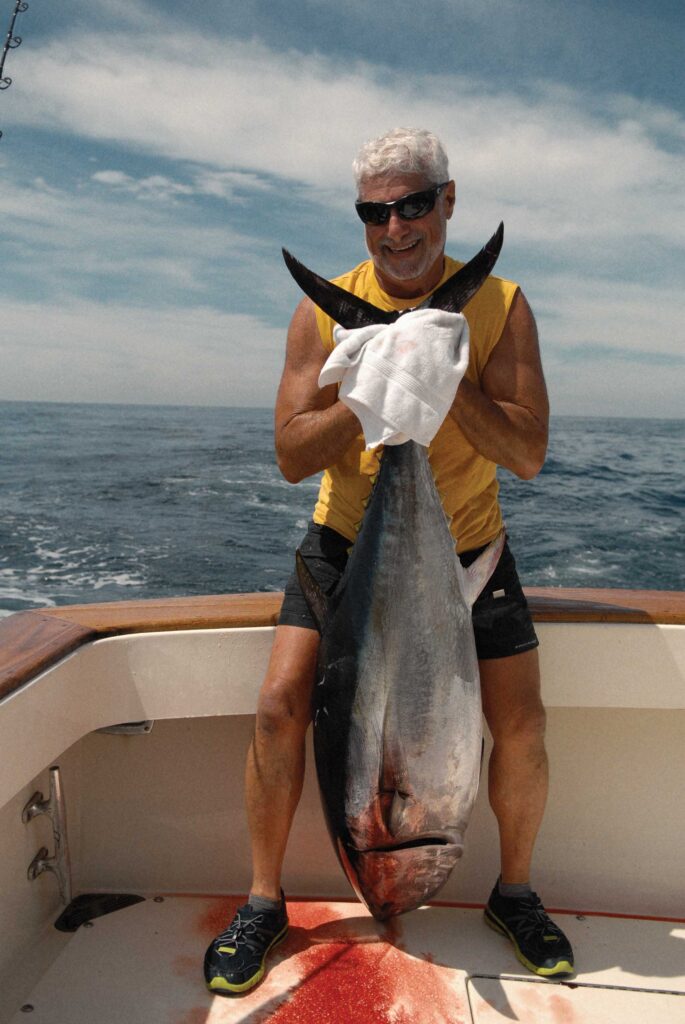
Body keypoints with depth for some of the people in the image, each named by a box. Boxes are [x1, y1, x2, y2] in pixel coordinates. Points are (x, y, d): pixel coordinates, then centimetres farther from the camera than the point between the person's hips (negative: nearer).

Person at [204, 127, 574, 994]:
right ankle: (264, 902, 12)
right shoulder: (325, 311, -7)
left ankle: (514, 893, 27)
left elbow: (528, 455, -15)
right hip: (348, 542, 0)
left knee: (521, 727, -2)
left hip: (465, 548, 1)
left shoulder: (497, 304, -8)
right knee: (280, 705, -11)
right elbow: (292, 455, -12)